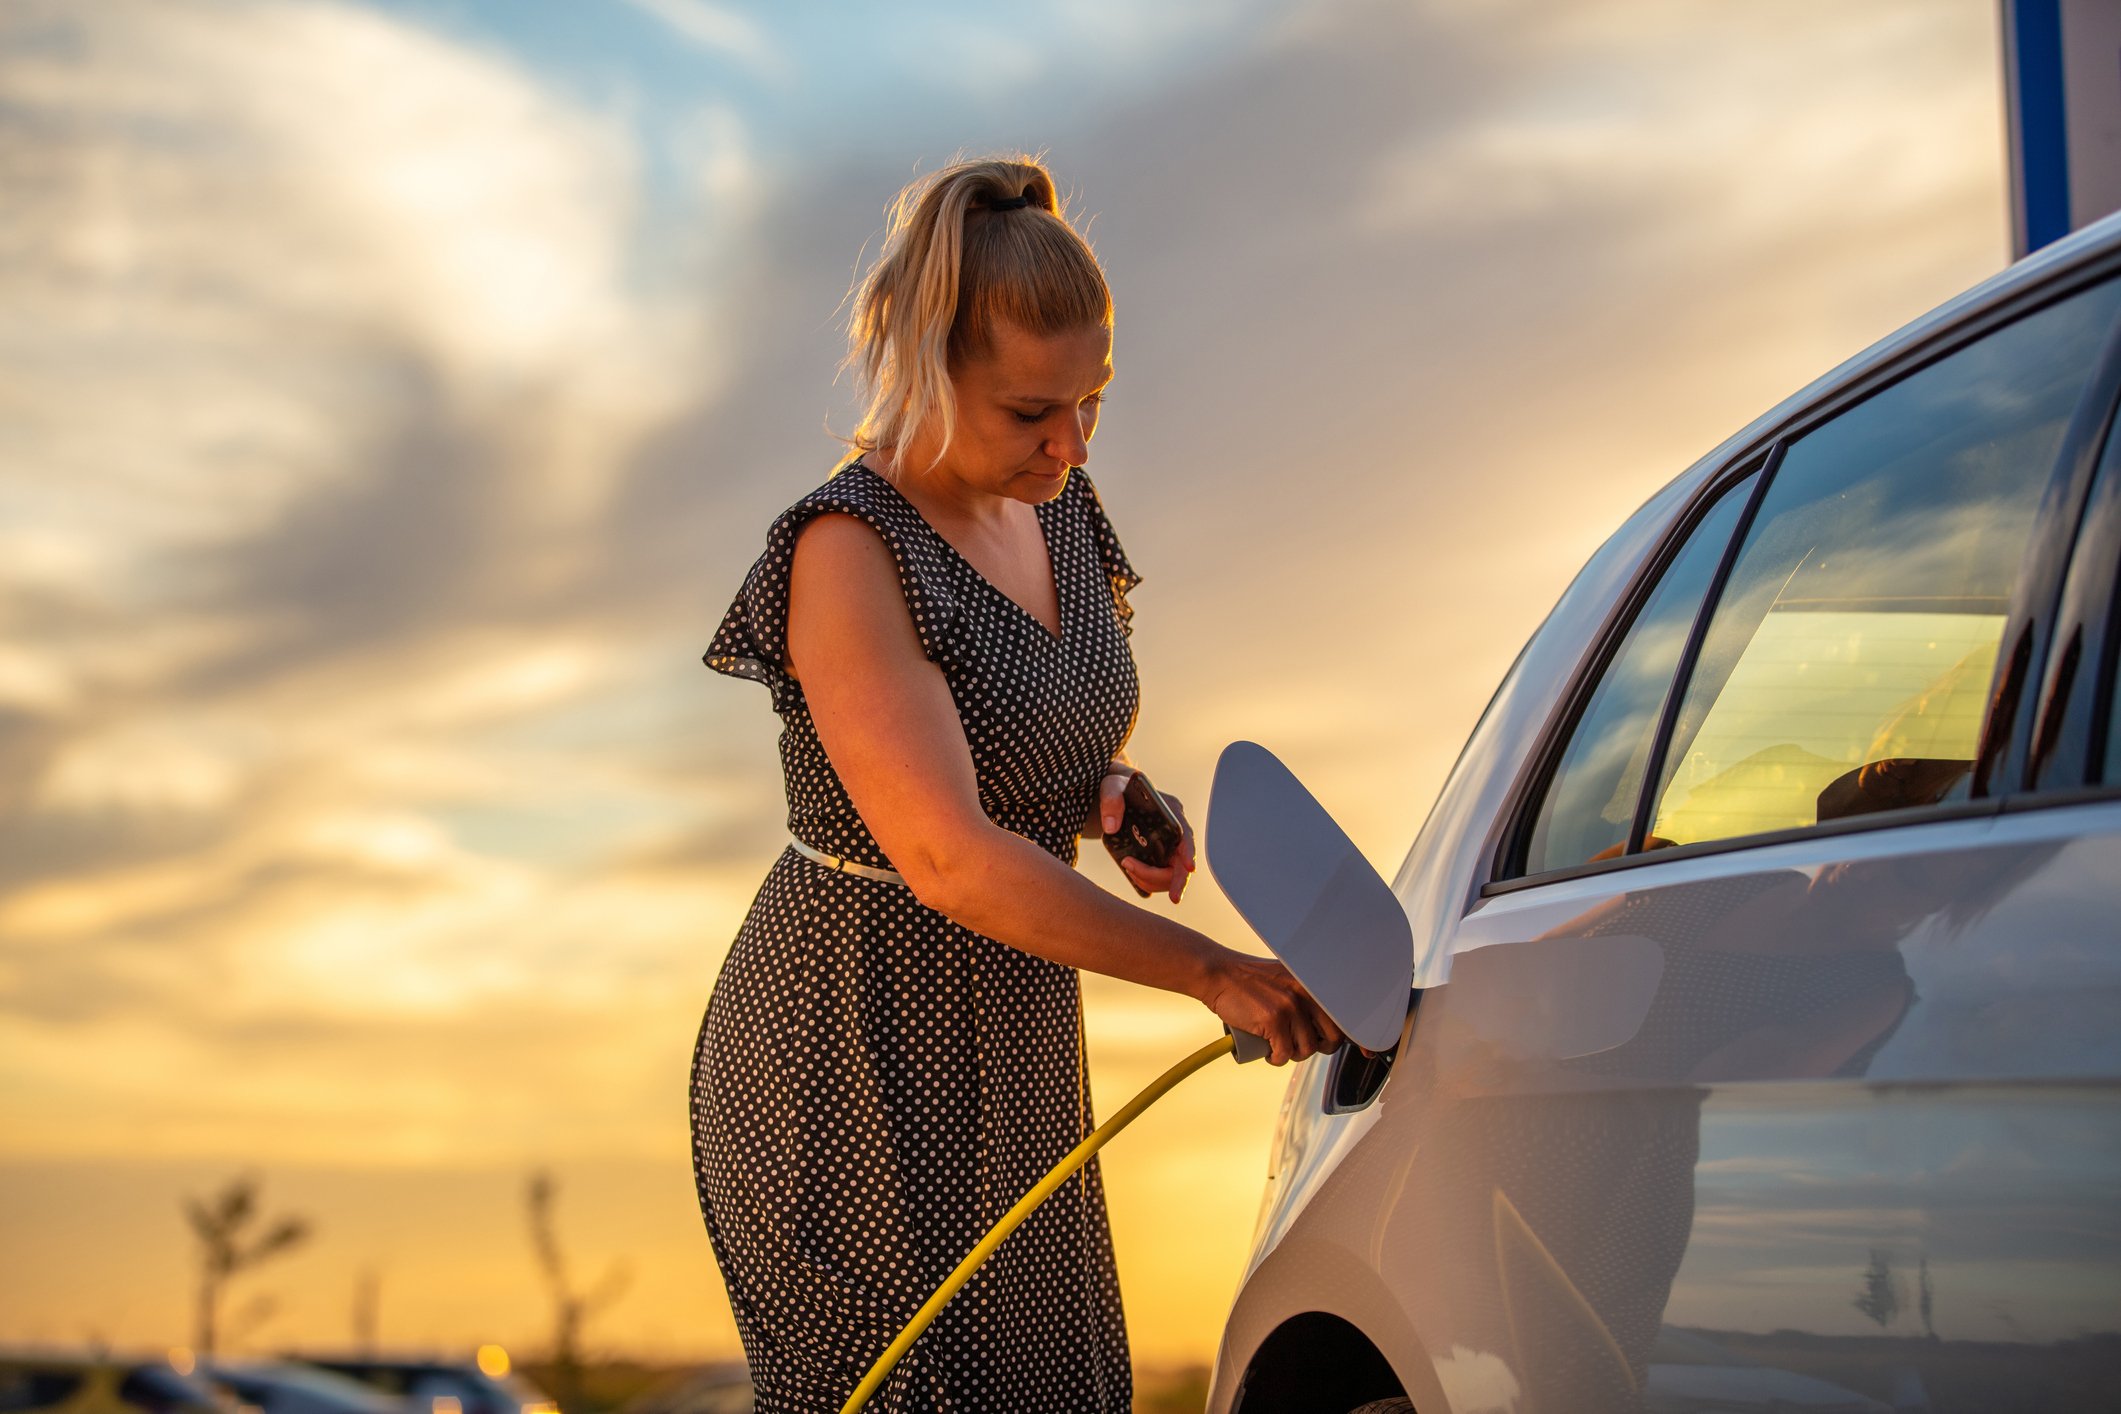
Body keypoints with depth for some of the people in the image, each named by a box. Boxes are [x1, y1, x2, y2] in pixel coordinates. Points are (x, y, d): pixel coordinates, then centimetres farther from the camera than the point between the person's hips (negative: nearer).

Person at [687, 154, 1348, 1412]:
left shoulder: (1055, 506, 4)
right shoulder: (849, 556, -20)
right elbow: (951, 859, -27)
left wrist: (1120, 799, -5)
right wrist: (1213, 971, -25)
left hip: (1010, 1048, 8)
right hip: (859, 1066, -8)